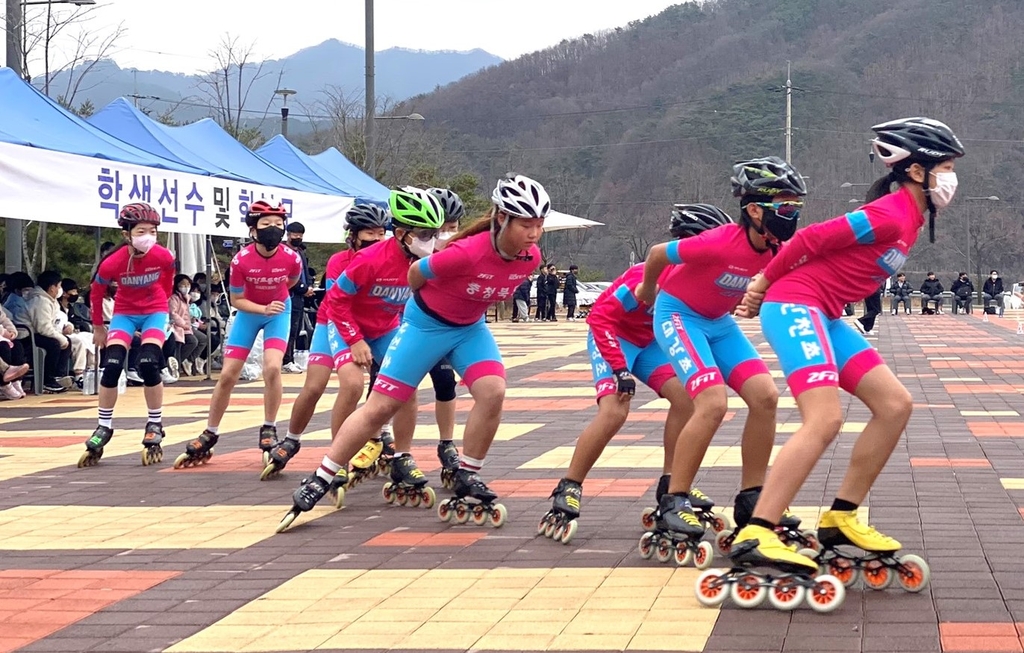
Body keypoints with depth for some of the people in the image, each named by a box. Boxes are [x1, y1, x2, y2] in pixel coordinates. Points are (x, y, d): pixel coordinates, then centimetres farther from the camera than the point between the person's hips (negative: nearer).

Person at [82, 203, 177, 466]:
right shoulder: (112, 263, -24)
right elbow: (96, 292, -4)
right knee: (112, 365, -14)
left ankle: (155, 427, -1)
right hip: (125, 312, 0)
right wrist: (98, 327, 6)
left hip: (154, 311, 0)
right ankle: (103, 428, 2)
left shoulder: (163, 257, -21)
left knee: (148, 363, -19)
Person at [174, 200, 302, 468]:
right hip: (249, 313, 0)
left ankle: (269, 431, -3)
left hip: (278, 311, 0)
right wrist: (264, 308, -31)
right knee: (227, 375, 1)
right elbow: (236, 300, -16)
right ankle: (209, 435, 17)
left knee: (272, 368, -21)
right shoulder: (241, 260, -27)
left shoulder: (291, 258, -25)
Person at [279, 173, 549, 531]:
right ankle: (317, 483, 6)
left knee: (493, 391, -19)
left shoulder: (530, 257, -16)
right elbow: (416, 273, -14)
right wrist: (429, 304, 5)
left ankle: (466, 481, -2)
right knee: (380, 406, -4)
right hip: (426, 324, -5)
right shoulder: (468, 253, -34)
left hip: (470, 328, 5)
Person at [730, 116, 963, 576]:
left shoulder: (910, 218, 13)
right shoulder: (890, 216, -18)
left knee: (895, 404, 6)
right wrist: (764, 282, -5)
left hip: (825, 316, 10)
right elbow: (812, 239, -17)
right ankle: (755, 536, -26)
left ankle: (840, 518, 11)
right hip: (795, 305, -10)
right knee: (825, 420, -23)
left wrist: (769, 285, 16)